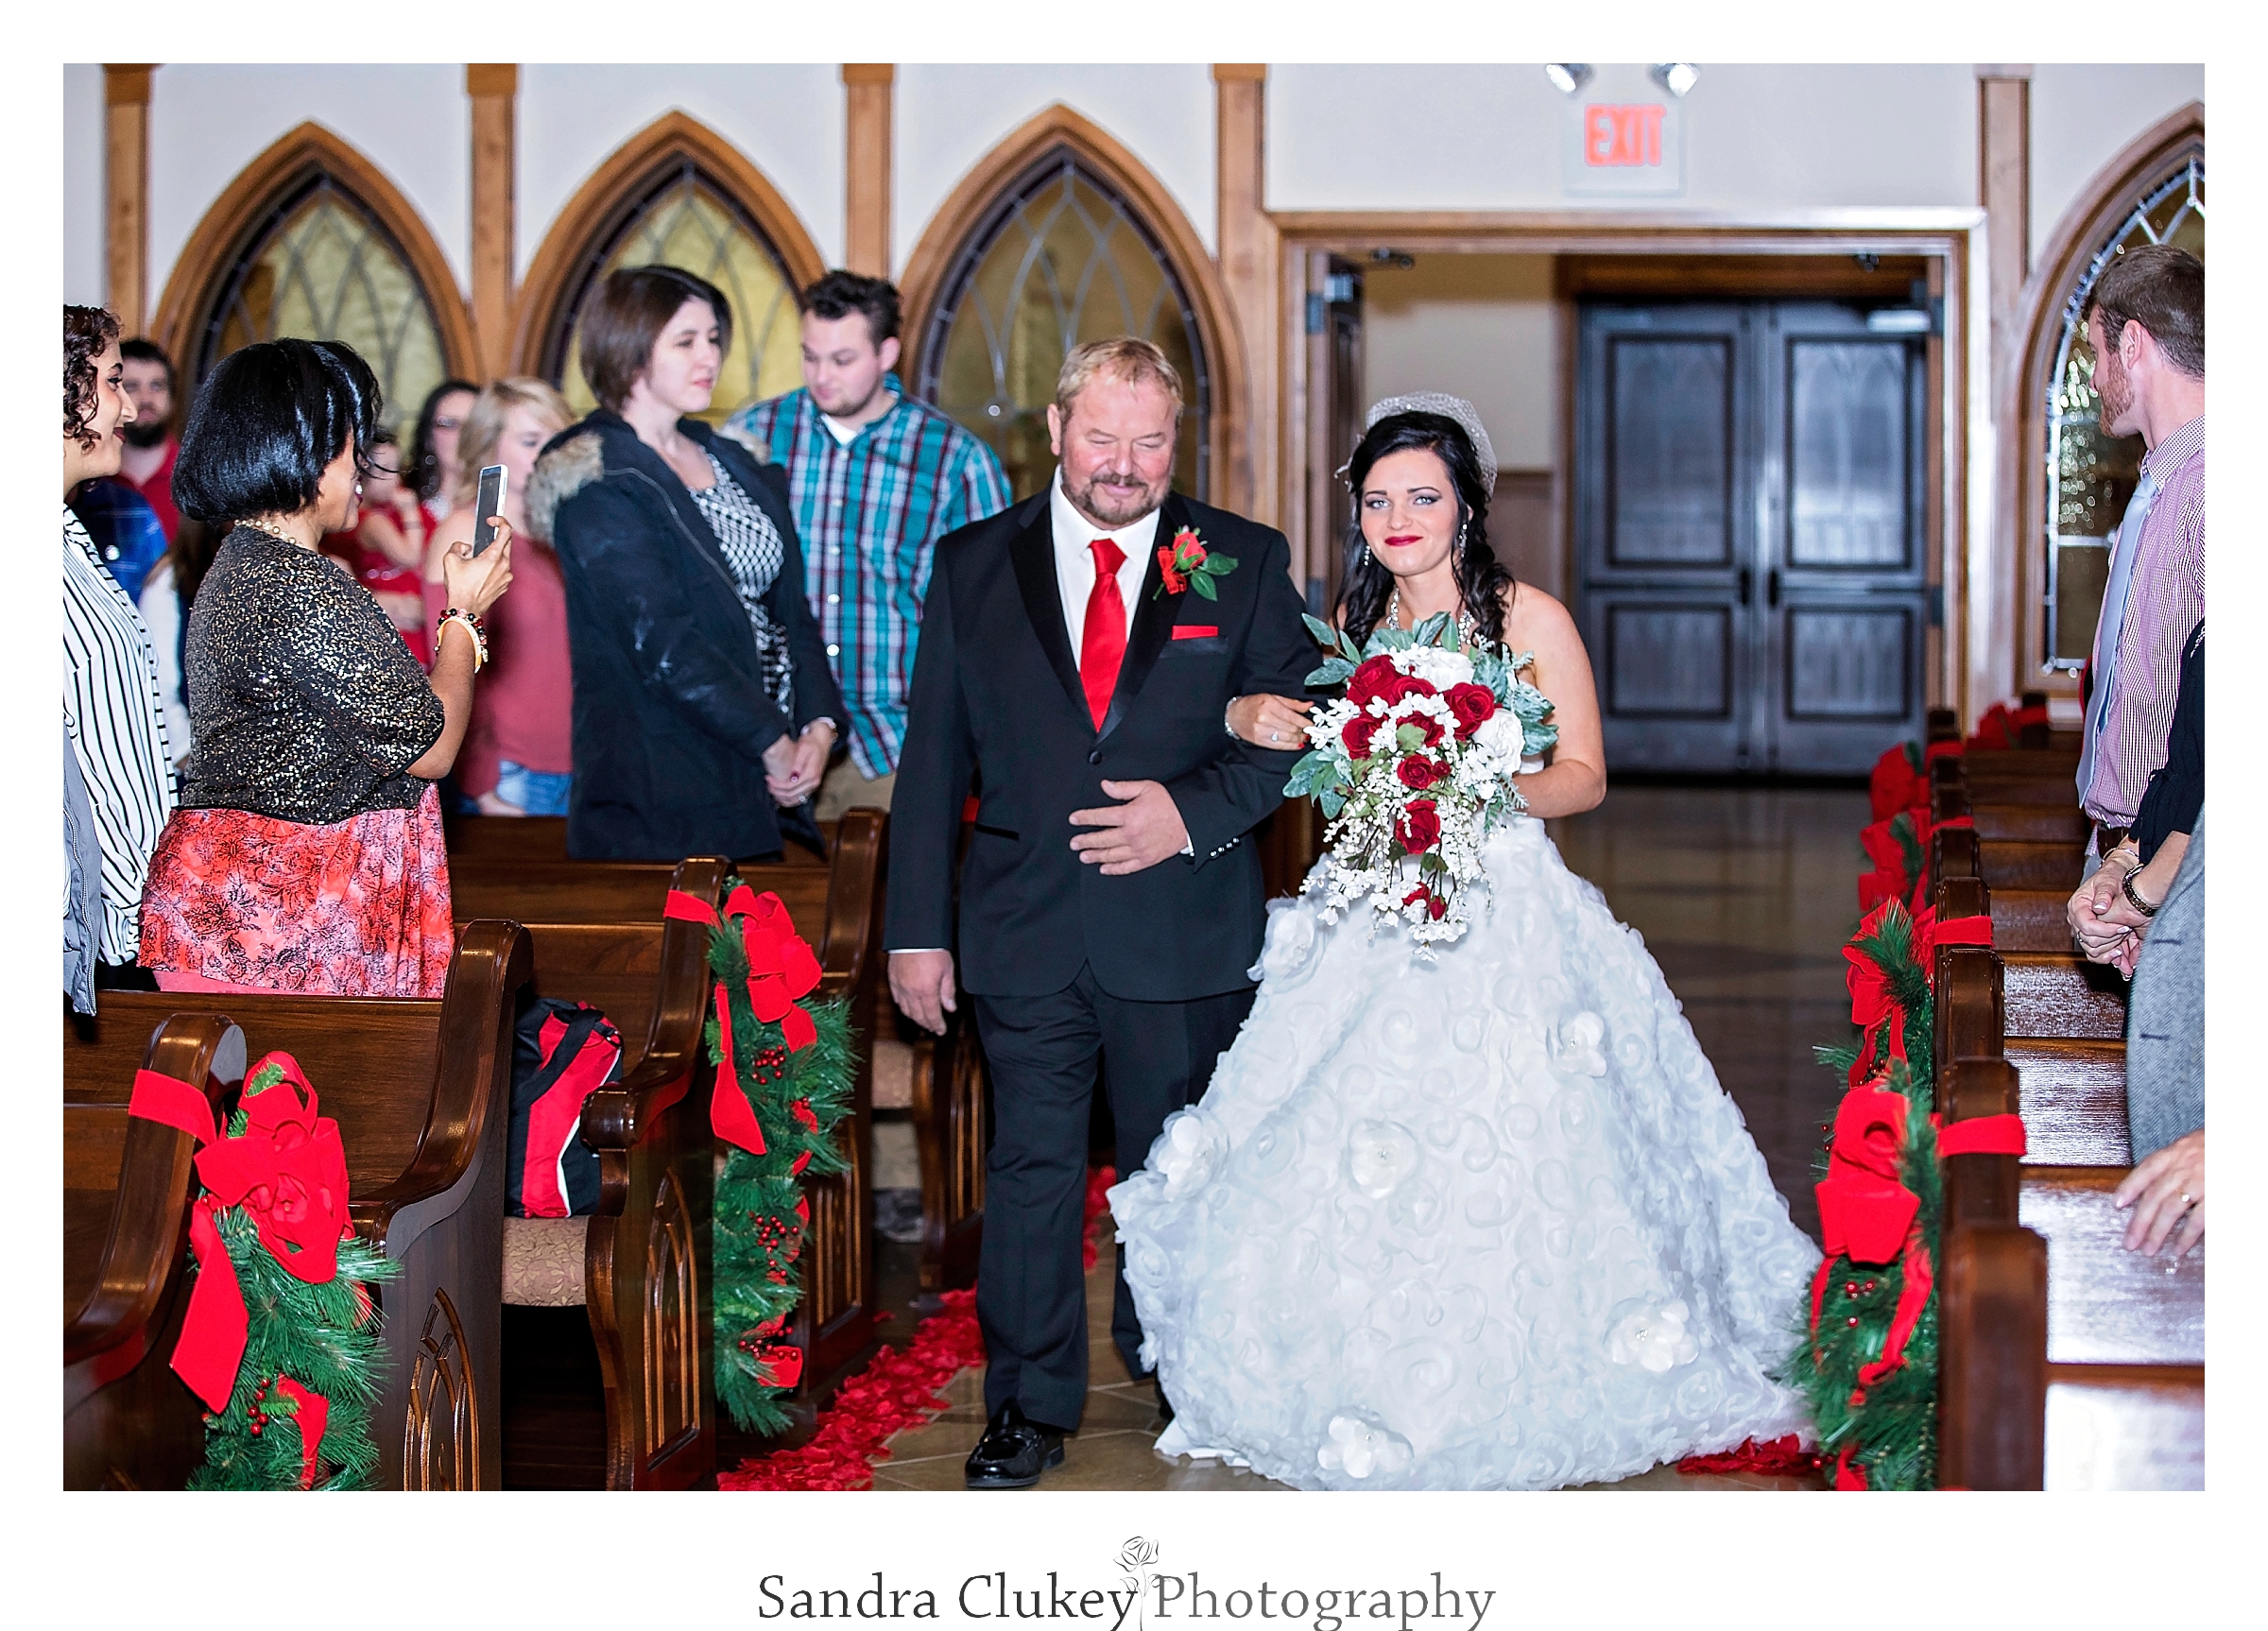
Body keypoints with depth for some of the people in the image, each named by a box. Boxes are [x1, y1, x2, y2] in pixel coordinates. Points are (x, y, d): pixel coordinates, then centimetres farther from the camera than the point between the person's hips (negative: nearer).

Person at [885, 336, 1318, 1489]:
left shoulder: (1244, 563, 1)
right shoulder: (974, 565, 3)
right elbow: (933, 759, 4)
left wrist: (1195, 813, -16)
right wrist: (917, 928, 0)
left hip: (1185, 929, 0)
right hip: (1024, 928, 0)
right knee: (1031, 1170, 3)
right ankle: (1029, 1405, 13)